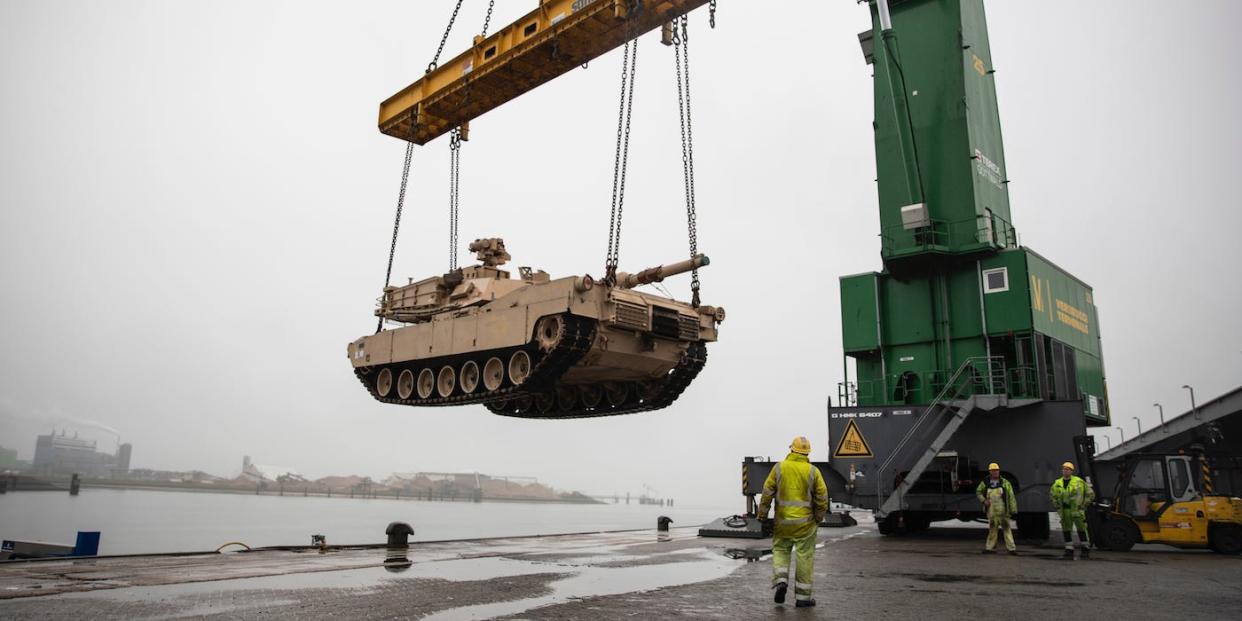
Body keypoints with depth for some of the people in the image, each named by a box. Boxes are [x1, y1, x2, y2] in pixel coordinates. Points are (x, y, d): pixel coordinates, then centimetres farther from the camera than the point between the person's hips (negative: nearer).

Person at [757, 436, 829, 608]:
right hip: (805, 522, 0)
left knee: (780, 550, 17)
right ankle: (803, 596, 12)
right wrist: (819, 519, 12)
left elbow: (767, 493, -3)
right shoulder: (813, 471, -4)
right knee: (805, 557, 7)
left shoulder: (779, 468, -3)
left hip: (782, 521, 0)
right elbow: (822, 498, -2)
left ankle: (781, 581, -4)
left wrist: (762, 516, 6)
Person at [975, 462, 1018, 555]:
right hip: (992, 511, 3)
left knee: (1007, 528, -3)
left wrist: (1013, 510, -8)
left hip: (1003, 511, -2)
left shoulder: (1005, 482, -4)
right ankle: (990, 548, 19)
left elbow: (1011, 497, -4)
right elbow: (978, 492, 16)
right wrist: (984, 500, -1)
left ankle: (1011, 548, 2)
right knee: (992, 529, 11)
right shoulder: (985, 482, 3)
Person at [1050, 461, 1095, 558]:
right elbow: (1052, 495, 24)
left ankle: (1086, 550, 14)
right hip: (1064, 512, 4)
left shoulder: (1079, 482, -4)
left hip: (1077, 510, -4)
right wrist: (1056, 506, 14)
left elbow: (1090, 493, 4)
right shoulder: (1057, 483, 8)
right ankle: (1069, 550, 13)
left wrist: (1084, 504, -1)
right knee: (1066, 531, 6)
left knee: (1082, 530, 1)